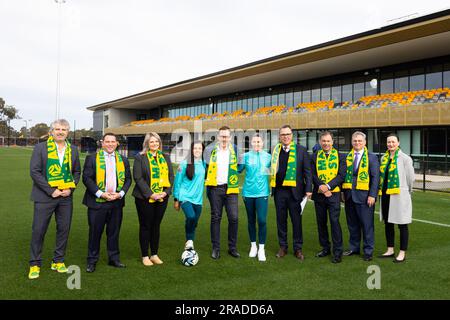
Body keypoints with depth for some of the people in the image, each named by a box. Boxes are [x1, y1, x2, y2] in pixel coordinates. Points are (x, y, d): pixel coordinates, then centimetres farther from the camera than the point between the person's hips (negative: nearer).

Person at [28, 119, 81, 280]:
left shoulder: (73, 150, 8)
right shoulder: (40, 148, -3)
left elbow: (77, 171, 14)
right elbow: (34, 172, -9)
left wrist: (71, 188, -3)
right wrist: (51, 191, -14)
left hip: (66, 196, 4)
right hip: (45, 196, -3)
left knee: (64, 229, 9)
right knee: (38, 230, 1)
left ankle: (58, 261, 24)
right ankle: (35, 264, 15)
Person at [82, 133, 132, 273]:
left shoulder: (123, 160, 11)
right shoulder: (92, 158, 1)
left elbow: (128, 179, 11)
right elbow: (86, 178, -5)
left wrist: (120, 193, -5)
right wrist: (100, 193, -14)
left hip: (116, 202, 3)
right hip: (97, 202, -3)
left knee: (114, 232, 10)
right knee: (95, 232, 4)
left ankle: (114, 258, 22)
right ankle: (92, 261, 16)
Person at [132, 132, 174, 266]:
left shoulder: (165, 158, 12)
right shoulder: (140, 158, -2)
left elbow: (171, 176, 9)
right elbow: (138, 178, -9)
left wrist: (166, 192, -6)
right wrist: (150, 194, -16)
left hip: (162, 198, 4)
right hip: (145, 198, -4)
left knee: (156, 226, 11)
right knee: (145, 226, 4)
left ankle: (154, 254, 21)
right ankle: (145, 256, 14)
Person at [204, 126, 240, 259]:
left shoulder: (234, 149, 4)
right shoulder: (211, 150, 3)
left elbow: (239, 166, 16)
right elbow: (205, 166, 12)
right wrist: (208, 180, 7)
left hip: (230, 188, 0)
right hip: (215, 188, 0)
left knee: (233, 218, -2)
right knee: (215, 218, 6)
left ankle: (232, 247, 12)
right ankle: (216, 248, 14)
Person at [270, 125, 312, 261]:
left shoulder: (301, 150, 1)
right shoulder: (275, 150, 7)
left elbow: (307, 171, 0)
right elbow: (272, 169, 10)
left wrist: (308, 189, -6)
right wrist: (271, 187, 1)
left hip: (295, 190, -2)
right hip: (279, 190, 2)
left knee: (297, 220, 6)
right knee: (281, 220, 10)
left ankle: (298, 248, 18)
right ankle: (283, 247, 23)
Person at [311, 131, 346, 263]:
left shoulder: (340, 156, 4)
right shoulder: (315, 156, 8)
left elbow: (341, 175, -4)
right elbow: (312, 174, 1)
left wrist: (328, 186, -15)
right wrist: (321, 186, -14)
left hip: (334, 193, -3)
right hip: (319, 194, 3)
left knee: (334, 221, -7)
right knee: (321, 222, 9)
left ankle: (337, 252, 1)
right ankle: (325, 248, 23)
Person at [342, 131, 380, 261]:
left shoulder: (372, 157, 0)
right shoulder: (347, 157, 11)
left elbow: (375, 177, -4)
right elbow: (344, 175, 13)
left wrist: (372, 195, -12)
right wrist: (343, 192, 5)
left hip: (364, 196, -4)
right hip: (349, 195, 4)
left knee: (367, 225, 2)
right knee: (352, 224, 12)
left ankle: (368, 251, 12)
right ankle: (354, 247, 25)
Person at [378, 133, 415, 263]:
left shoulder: (405, 158, -8)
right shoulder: (384, 158, 9)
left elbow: (410, 177, -2)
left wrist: (407, 191, 9)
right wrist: (382, 190, 15)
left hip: (400, 196, -6)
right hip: (386, 194, 6)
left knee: (402, 225, 3)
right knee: (388, 223, 13)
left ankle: (402, 253, 12)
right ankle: (390, 250, 26)